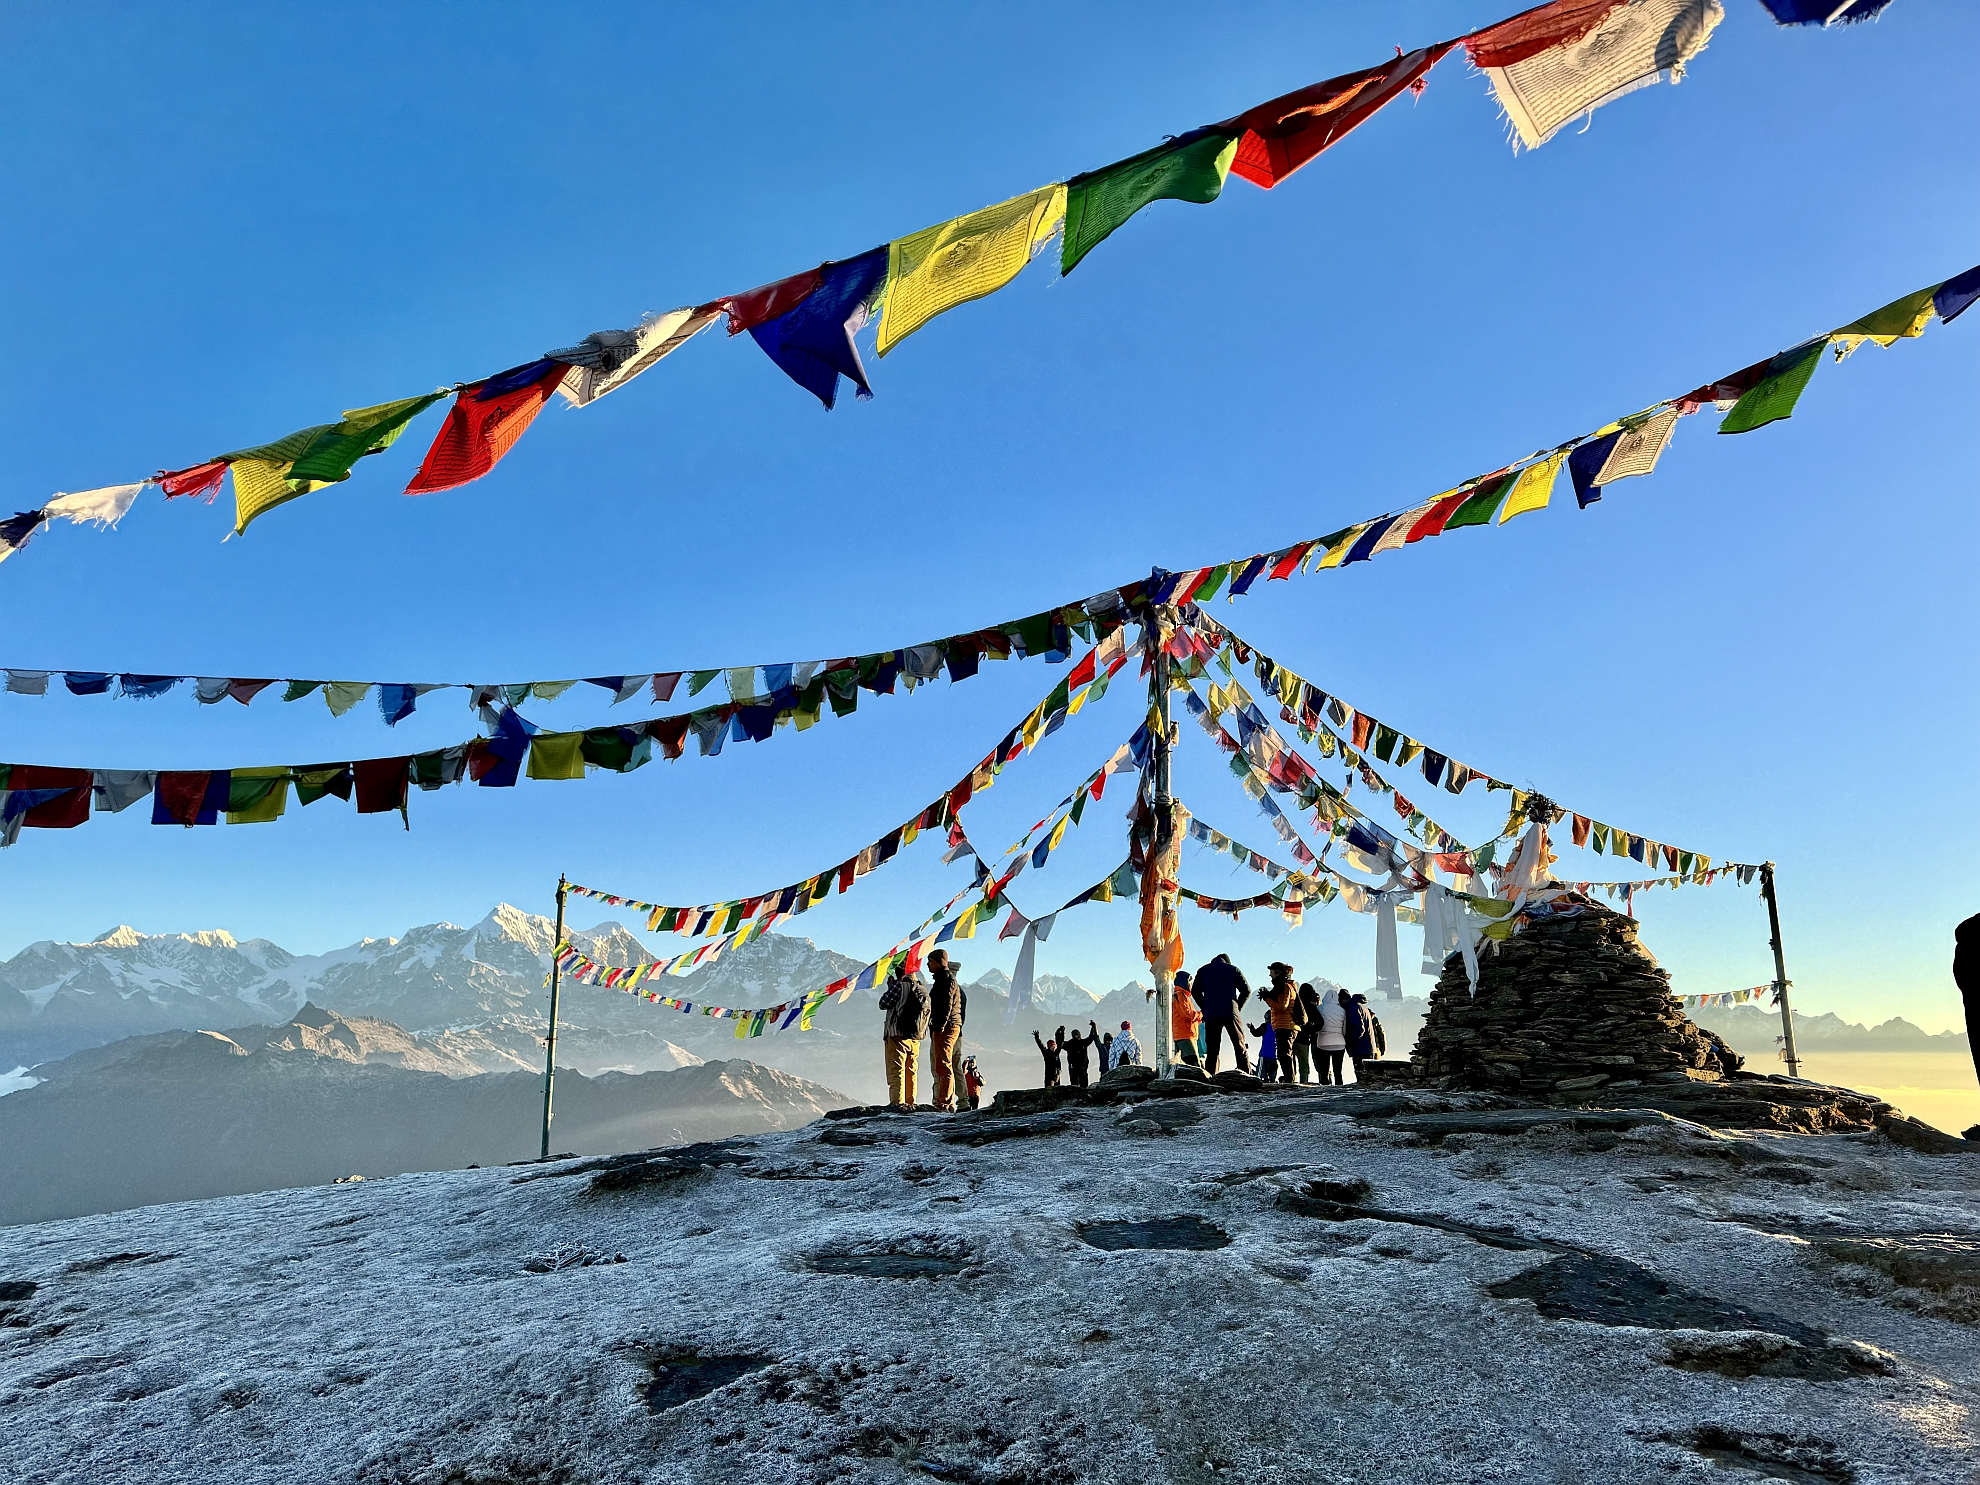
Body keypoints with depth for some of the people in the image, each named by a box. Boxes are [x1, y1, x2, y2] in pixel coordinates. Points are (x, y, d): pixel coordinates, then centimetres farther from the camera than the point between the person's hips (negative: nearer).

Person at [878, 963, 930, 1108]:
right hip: (916, 1036, 7)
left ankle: (898, 1102, -12)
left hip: (898, 1034, -6)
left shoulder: (899, 984, -10)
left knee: (896, 1070, -5)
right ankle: (910, 1102, 14)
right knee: (911, 1070, 13)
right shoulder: (923, 988, 9)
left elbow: (883, 1004, -6)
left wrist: (890, 986, 8)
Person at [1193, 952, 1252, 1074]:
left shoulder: (1203, 971, 15)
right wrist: (1237, 1007, 11)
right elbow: (1246, 990, 5)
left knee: (1212, 1050, 4)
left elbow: (1195, 991, 10)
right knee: (1240, 1047, 3)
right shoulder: (1233, 969, 10)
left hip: (1211, 1015, 2)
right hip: (1230, 1014, -1)